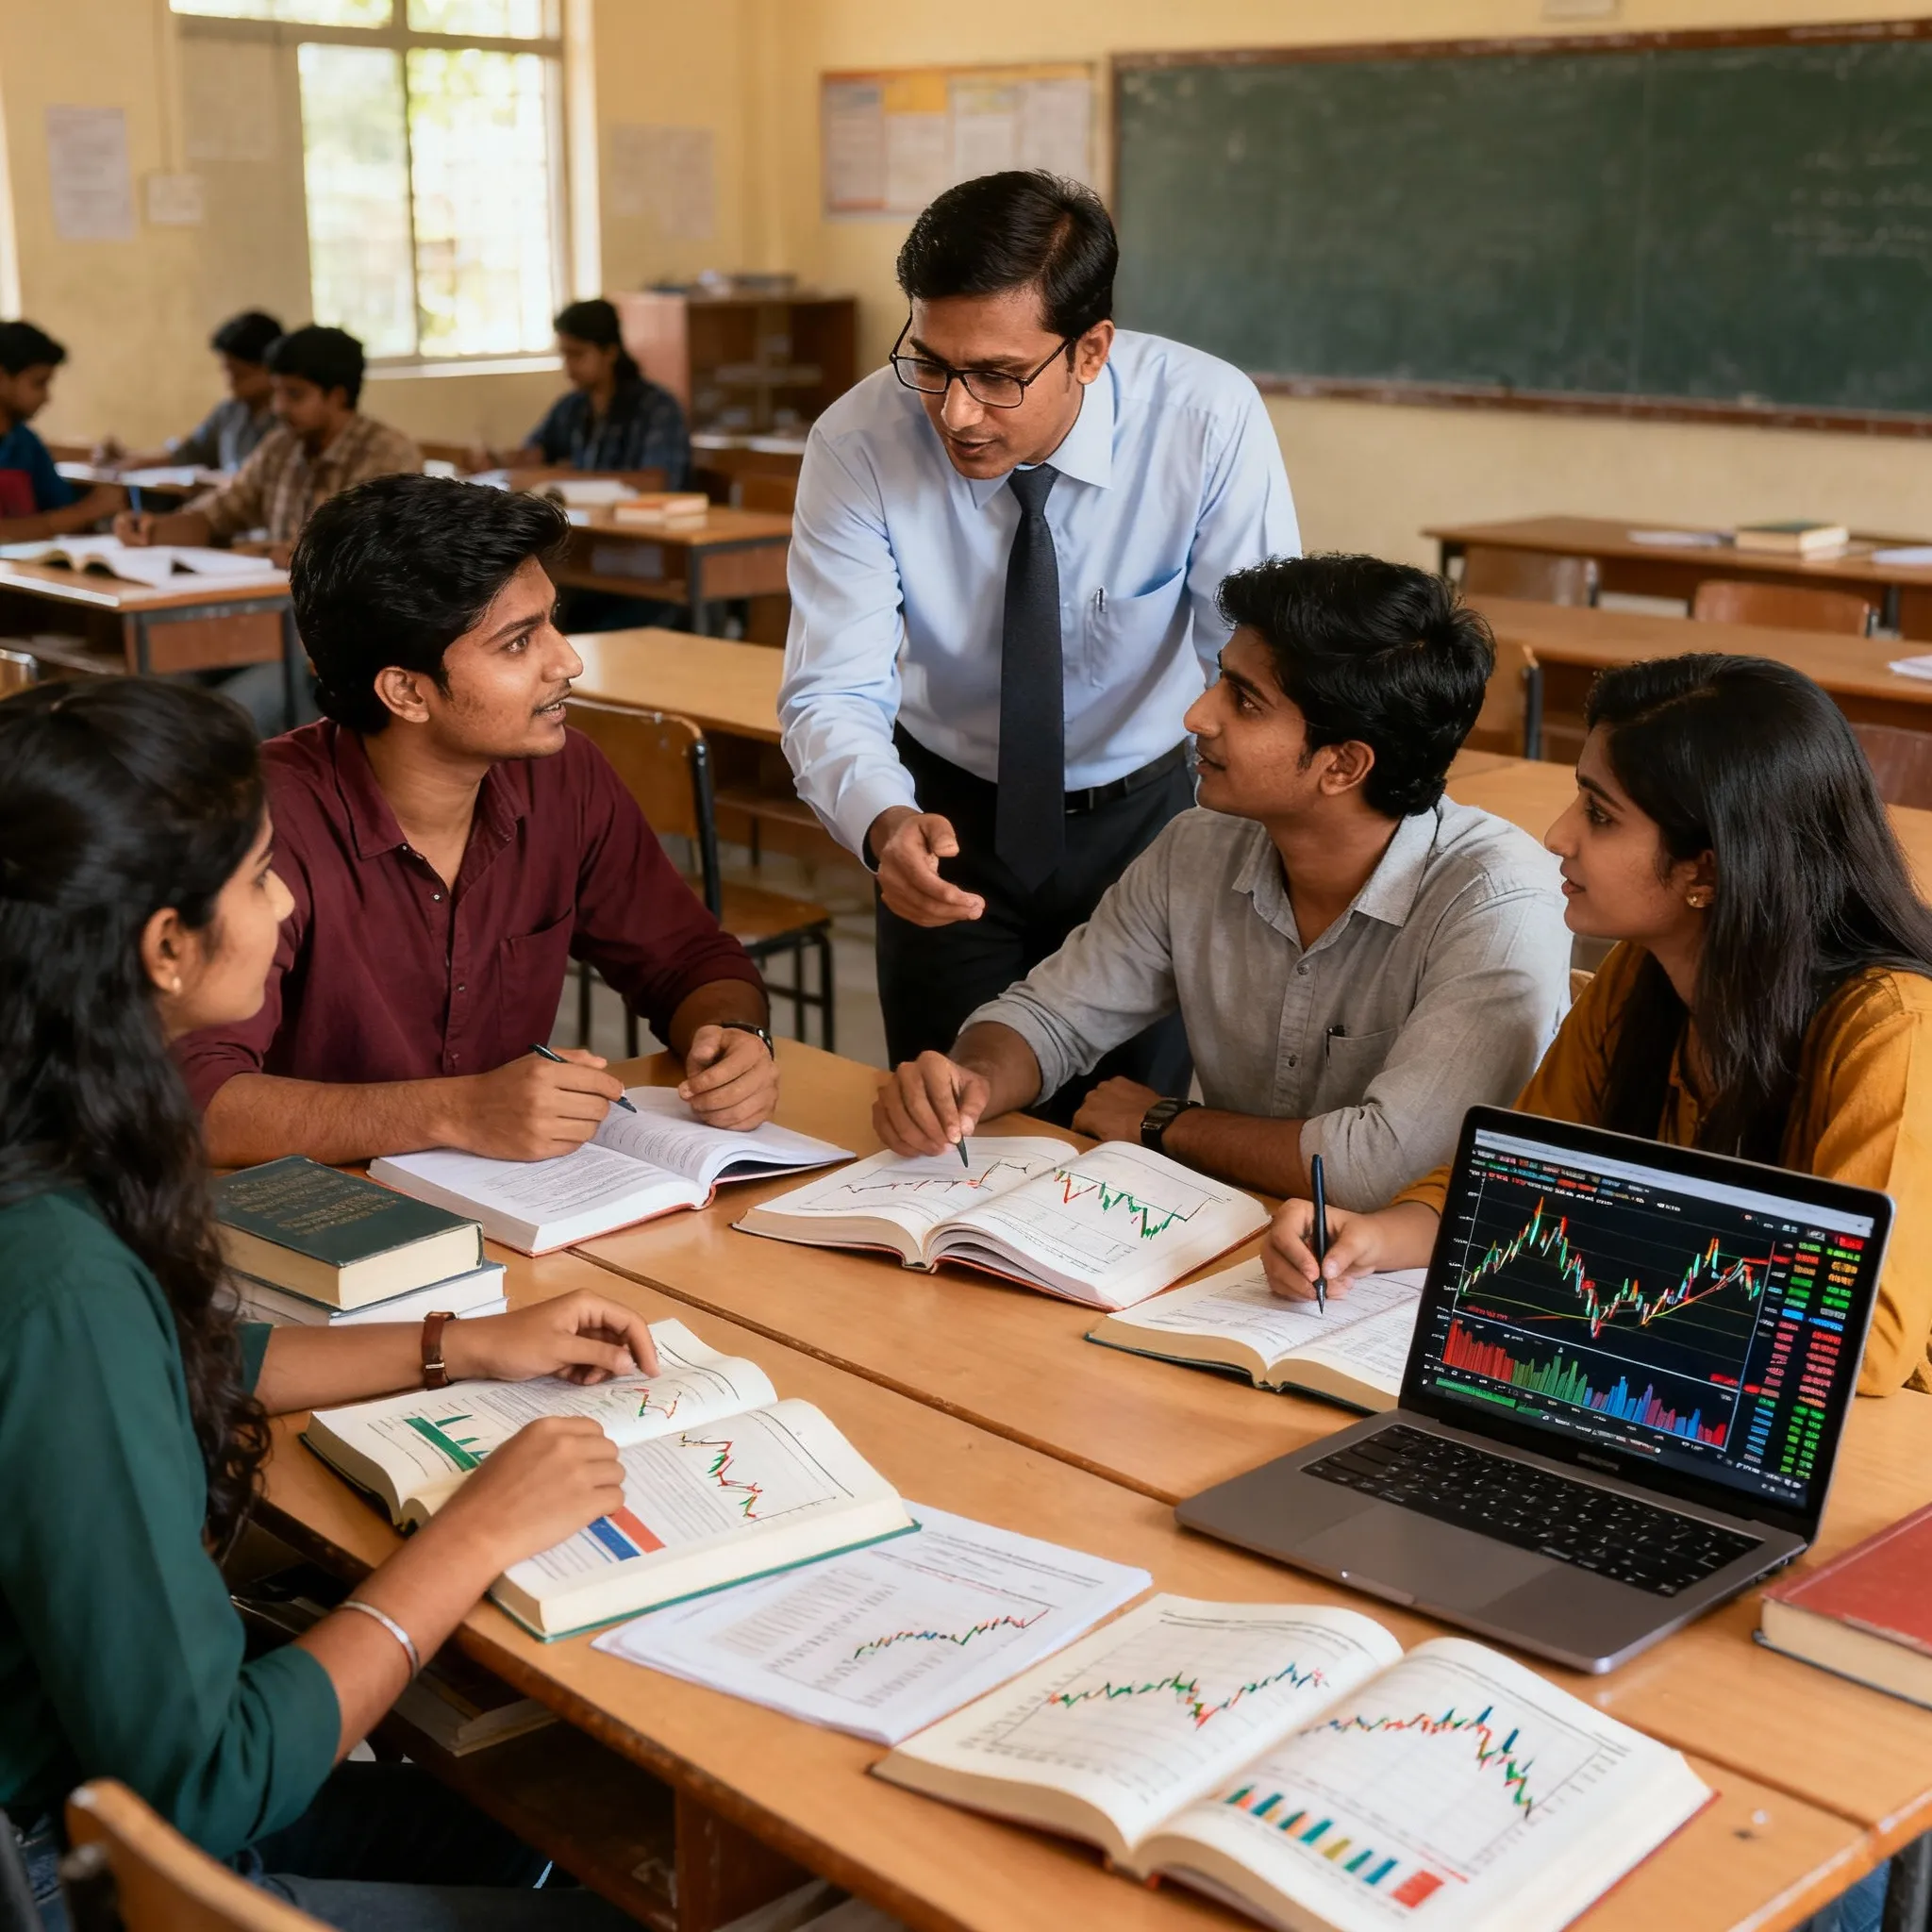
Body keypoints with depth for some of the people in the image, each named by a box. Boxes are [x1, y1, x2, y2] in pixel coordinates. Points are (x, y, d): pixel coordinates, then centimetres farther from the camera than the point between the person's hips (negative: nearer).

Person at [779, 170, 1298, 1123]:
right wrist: (887, 824, -45)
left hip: (1150, 811, 0)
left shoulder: (1211, 420, -24)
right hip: (951, 817, 1)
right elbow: (831, 694, -23)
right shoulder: (857, 443, -22)